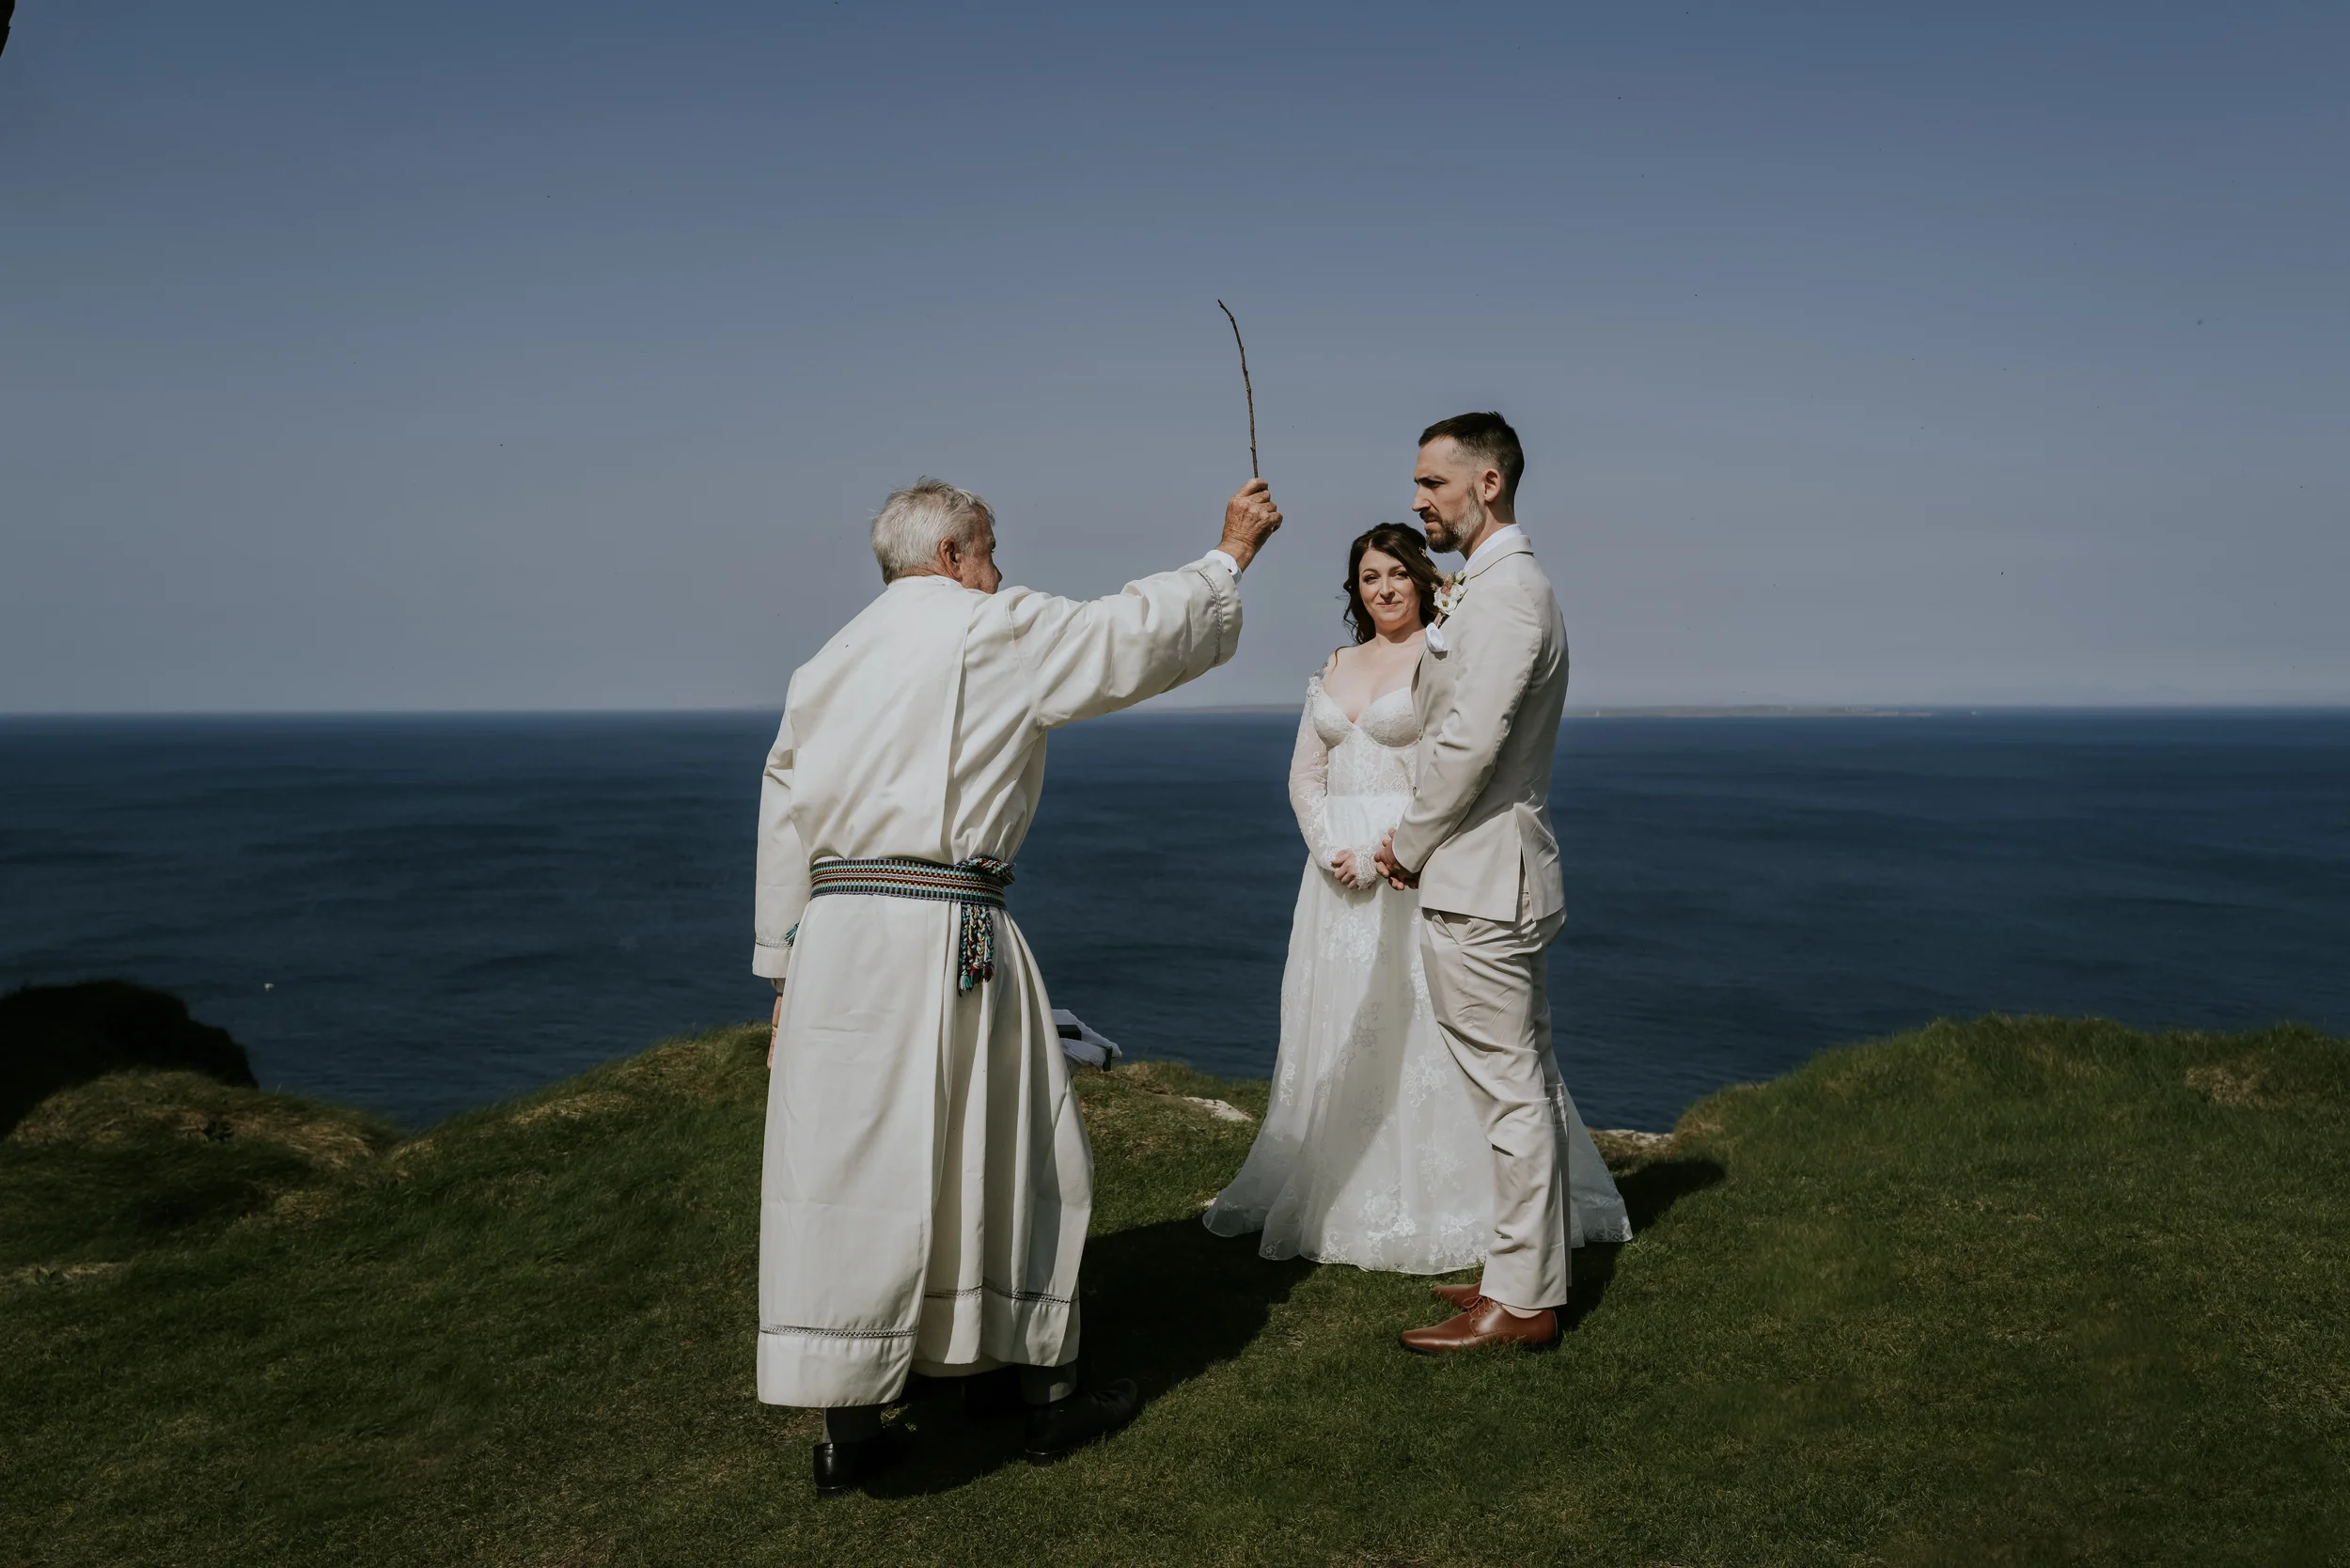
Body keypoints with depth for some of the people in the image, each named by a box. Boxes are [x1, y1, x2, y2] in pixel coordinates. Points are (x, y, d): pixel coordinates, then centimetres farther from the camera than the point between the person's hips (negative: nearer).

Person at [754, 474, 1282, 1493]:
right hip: (943, 934, -6)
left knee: (844, 1171, 6)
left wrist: (785, 978, 21)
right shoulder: (995, 629, 0)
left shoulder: (825, 665, 18)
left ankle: (846, 1430, 11)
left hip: (832, 934, 6)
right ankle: (1047, 1391, 23)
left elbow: (783, 824, 17)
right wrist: (1232, 552, 22)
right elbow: (1136, 633, 7)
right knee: (1014, 1159, 9)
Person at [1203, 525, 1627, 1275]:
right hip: (1338, 867, 6)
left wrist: (1383, 853, -17)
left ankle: (1441, 1200, 5)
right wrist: (1332, 851, -4)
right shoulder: (1334, 668, 15)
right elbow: (1305, 775, 12)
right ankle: (1338, 1194, 22)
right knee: (1338, 1034, 10)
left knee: (1420, 1028, -5)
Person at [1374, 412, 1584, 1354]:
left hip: (1477, 884, -11)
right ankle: (1534, 1275, 24)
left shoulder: (1505, 591, -15)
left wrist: (1408, 845, -11)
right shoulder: (1494, 585, 18)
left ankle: (1519, 1302, 3)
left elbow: (1470, 740, -20)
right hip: (1490, 874, 11)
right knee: (1527, 1082, 14)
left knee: (1511, 1090, -4)